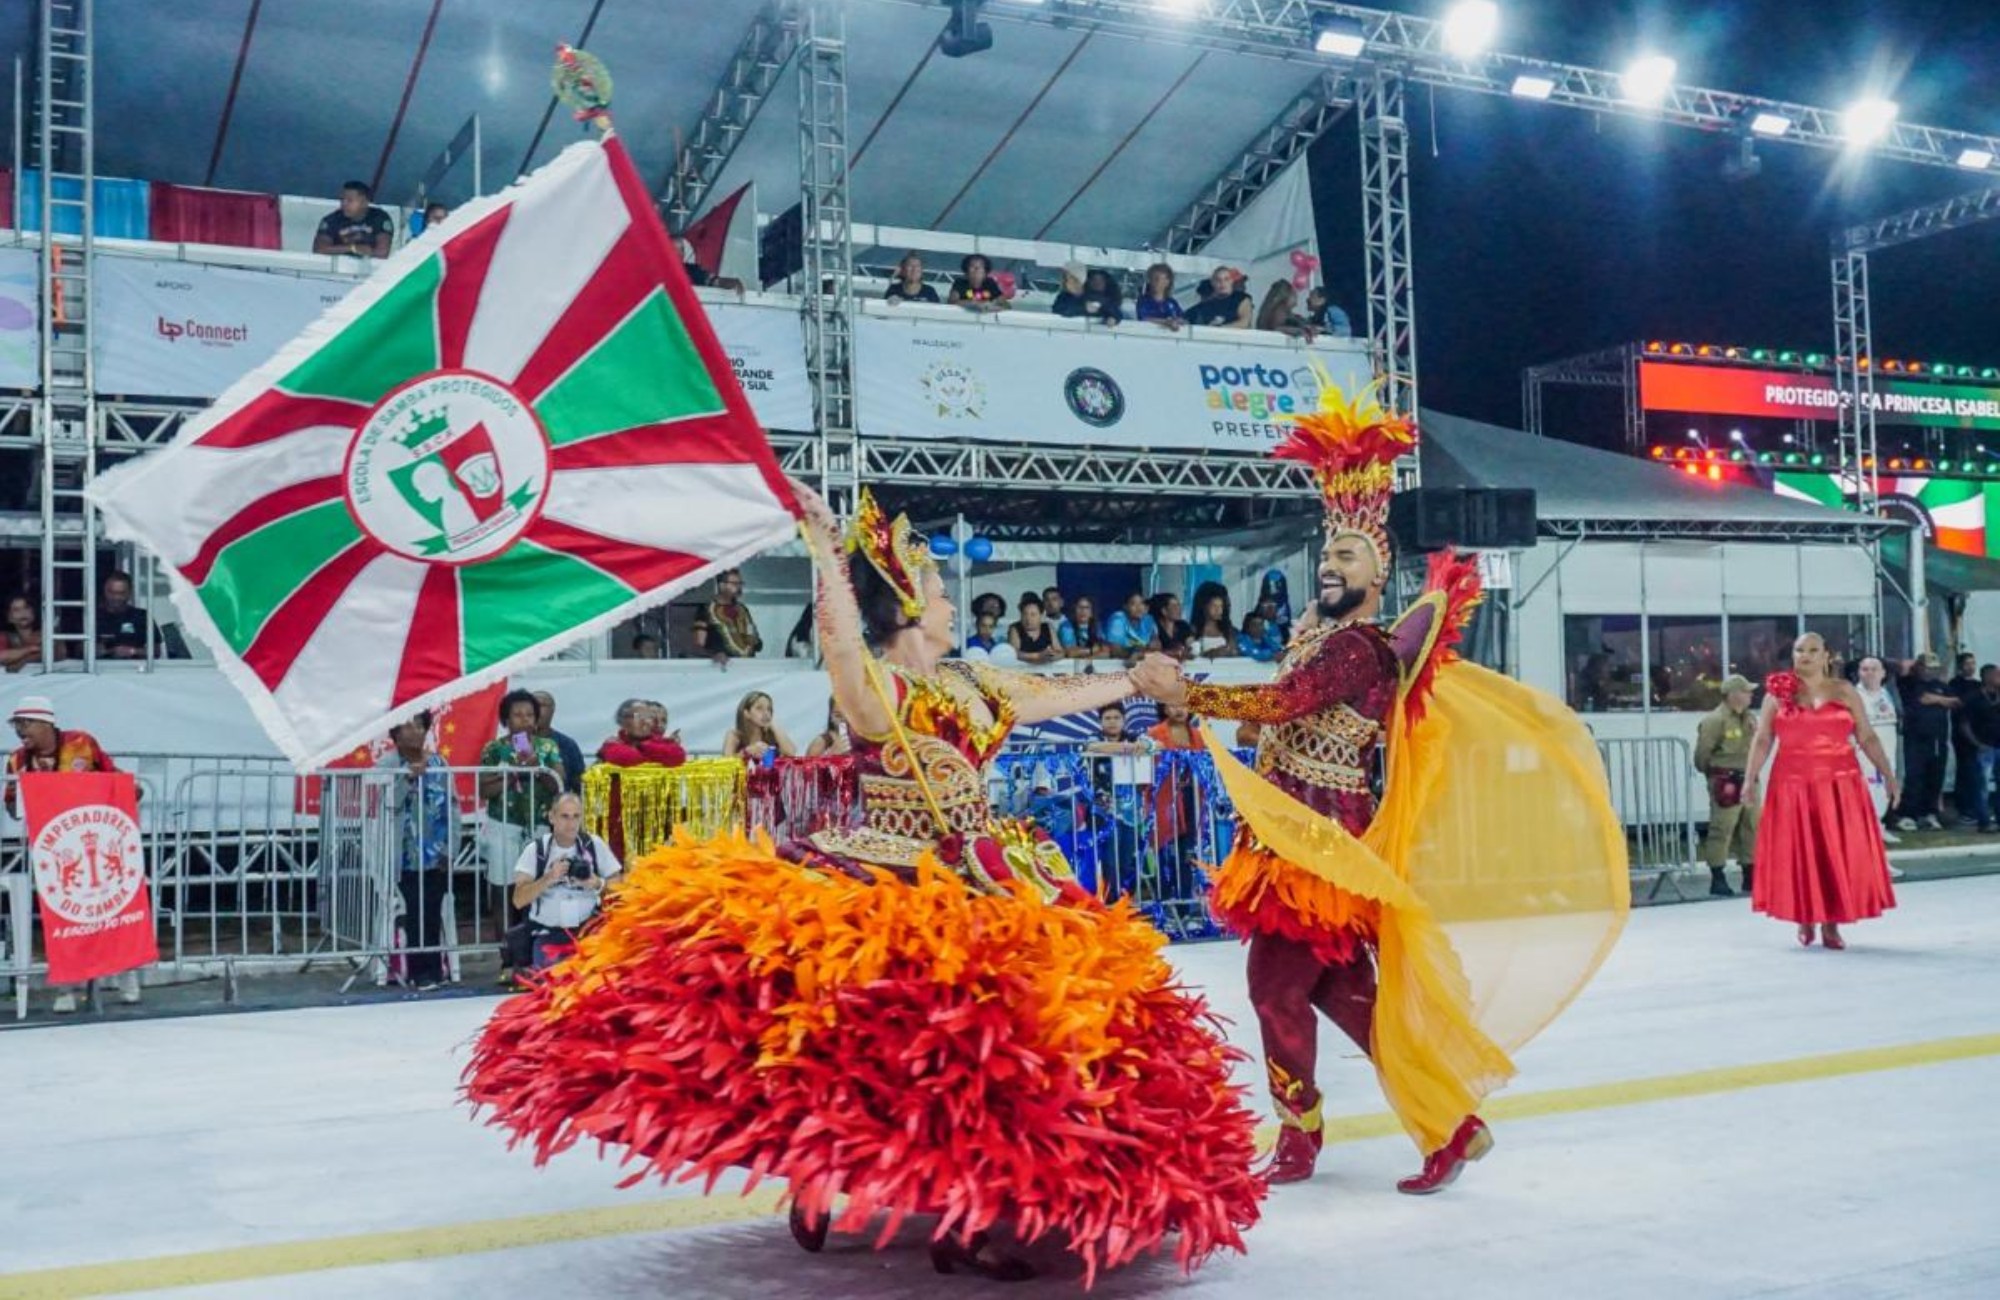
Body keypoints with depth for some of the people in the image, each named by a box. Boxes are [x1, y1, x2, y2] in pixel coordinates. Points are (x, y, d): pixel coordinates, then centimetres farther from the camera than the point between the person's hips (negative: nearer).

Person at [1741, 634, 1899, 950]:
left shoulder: (1844, 692, 8)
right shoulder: (1778, 693, 6)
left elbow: (1867, 738, 7)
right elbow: (1762, 740, 4)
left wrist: (1888, 774, 0)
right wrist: (1751, 779, -5)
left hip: (1839, 784, 1)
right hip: (1793, 785, 0)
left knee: (1838, 853, 0)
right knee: (1798, 854, 2)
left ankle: (1831, 924, 9)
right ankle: (1805, 920, 18)